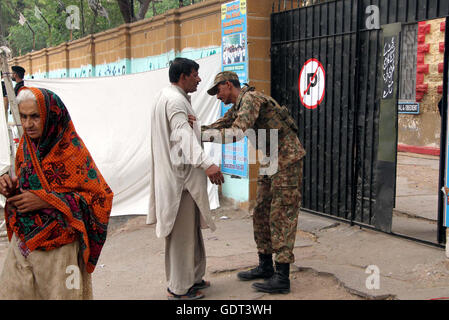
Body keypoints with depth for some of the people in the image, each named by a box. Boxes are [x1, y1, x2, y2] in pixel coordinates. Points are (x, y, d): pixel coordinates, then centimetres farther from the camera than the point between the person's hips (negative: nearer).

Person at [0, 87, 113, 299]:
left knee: (61, 294, 8)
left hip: (60, 248, -5)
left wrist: (46, 201, -21)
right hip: (22, 244, 6)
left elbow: (100, 197, -16)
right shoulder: (25, 147, 4)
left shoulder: (72, 150, -15)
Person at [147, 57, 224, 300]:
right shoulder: (175, 101, -18)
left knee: (189, 228, 18)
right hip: (180, 175, -11)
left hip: (176, 174, 11)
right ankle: (179, 288, 7)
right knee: (182, 231, -3)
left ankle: (191, 277, 30)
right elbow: (184, 134, -33)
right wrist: (206, 164, -44)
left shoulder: (165, 96, 16)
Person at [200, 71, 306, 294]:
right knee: (261, 213, 12)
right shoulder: (236, 109, 14)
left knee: (281, 217, -9)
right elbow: (217, 127, 7)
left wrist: (200, 134, -30)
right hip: (270, 163, 10)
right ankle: (265, 267, 23)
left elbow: (237, 133, -30)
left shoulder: (250, 98, -17)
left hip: (287, 161, -10)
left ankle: (282, 278, -4)